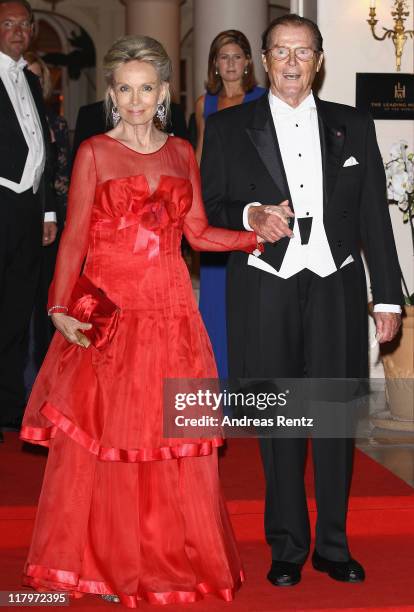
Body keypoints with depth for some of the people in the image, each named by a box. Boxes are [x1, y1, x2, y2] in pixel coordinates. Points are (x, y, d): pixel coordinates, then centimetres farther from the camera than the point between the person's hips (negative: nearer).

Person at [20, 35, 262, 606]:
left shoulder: (181, 153, 11)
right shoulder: (94, 152, 2)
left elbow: (198, 233, 12)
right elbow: (74, 237, -3)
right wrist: (60, 309, -14)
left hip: (171, 312, 3)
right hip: (108, 312, -3)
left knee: (173, 435, 4)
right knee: (99, 434, 1)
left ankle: (172, 555, 19)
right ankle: (99, 559, 17)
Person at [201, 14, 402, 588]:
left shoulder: (354, 126, 11)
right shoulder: (228, 127, 7)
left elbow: (374, 217, 9)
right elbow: (209, 209, 6)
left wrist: (389, 297, 5)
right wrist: (250, 216, -15)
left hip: (336, 288, 1)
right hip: (266, 292, -1)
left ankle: (333, 543, 19)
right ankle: (287, 545, 18)